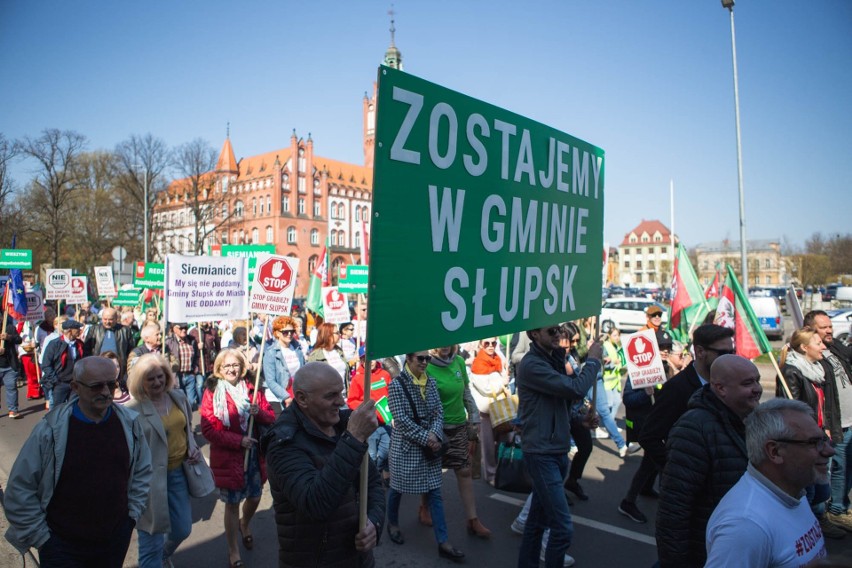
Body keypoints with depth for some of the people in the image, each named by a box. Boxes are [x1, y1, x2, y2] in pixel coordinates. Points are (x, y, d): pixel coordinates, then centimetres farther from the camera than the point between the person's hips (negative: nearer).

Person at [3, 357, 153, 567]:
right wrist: (40, 537, -6)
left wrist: (133, 512, 5)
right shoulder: (51, 430, -16)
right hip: (62, 546, -3)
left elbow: (142, 470, 7)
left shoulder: (129, 423, -6)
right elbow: (20, 489, -9)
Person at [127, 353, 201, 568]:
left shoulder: (179, 397, 3)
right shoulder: (133, 410, -17)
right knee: (152, 540, 4)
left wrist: (193, 448, 3)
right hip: (151, 479, -6)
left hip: (178, 472, 6)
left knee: (182, 529, 20)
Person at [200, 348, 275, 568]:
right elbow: (208, 429, -13)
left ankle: (244, 525, 50)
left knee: (254, 497, 16)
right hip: (228, 457, -3)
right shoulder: (212, 392, -8)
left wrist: (259, 412, -20)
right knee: (232, 503, 8)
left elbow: (271, 418, 2)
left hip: (255, 454, 3)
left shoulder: (252, 388, 1)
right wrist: (238, 440, -21)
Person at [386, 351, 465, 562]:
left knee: (435, 492, 5)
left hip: (430, 445, 4)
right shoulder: (396, 384, -13)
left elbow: (439, 411, 2)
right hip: (405, 445, -4)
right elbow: (401, 419, -18)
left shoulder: (430, 382, 3)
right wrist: (426, 438, -20)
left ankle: (443, 542, 9)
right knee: (397, 487, 14)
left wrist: (435, 435, -16)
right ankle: (392, 523, 40)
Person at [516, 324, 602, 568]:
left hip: (555, 451, 9)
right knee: (562, 527, -8)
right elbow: (575, 389, -24)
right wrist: (593, 360, -11)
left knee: (538, 519, 17)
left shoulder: (551, 360, 13)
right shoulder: (531, 364, -18)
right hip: (542, 454, -9)